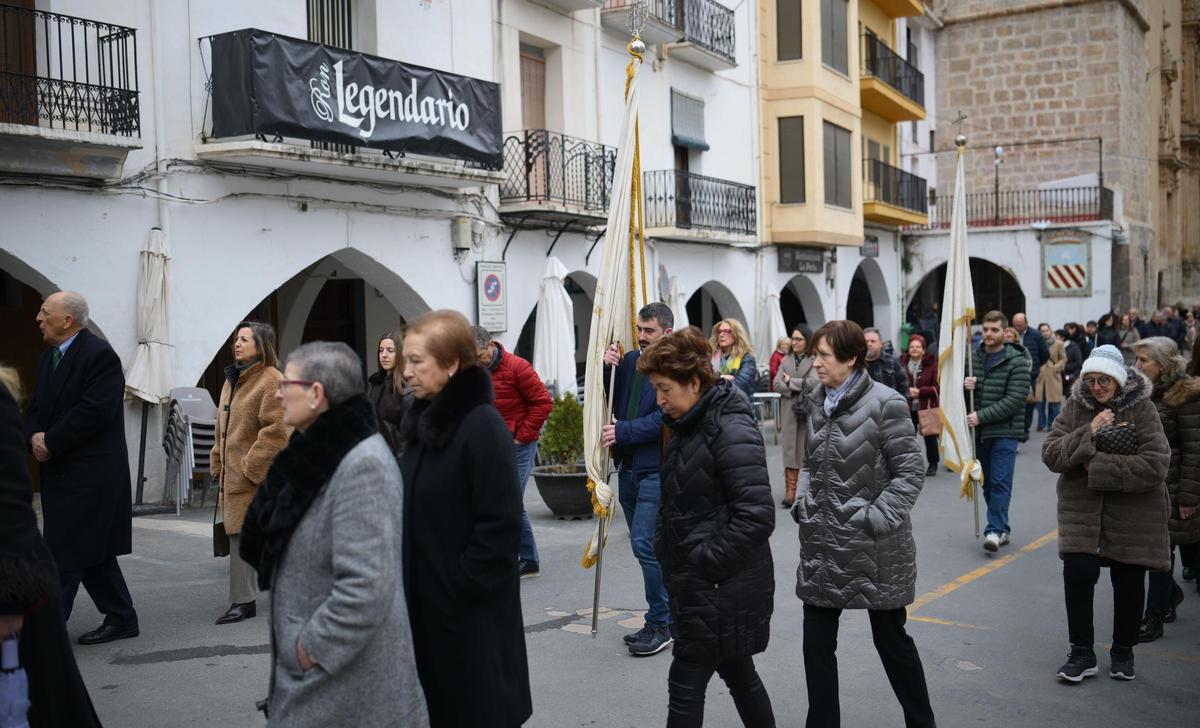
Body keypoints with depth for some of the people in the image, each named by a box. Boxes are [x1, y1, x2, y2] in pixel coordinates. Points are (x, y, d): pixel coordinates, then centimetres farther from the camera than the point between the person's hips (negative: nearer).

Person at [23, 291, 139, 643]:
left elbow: (95, 412, -21)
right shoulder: (47, 358, 15)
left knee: (65, 553, -7)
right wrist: (34, 436, -5)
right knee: (90, 551, 13)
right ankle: (121, 619, 23)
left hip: (89, 472, -9)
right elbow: (36, 408, 16)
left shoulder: (99, 355, -13)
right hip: (60, 470, 9)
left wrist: (51, 442, -16)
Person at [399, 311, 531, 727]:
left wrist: (460, 586, -17)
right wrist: (402, 579, 9)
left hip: (472, 611, -8)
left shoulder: (483, 426, -18)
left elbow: (500, 526, -20)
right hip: (424, 602, 8)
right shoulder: (424, 421, 8)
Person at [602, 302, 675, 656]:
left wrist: (622, 431, -19)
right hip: (628, 467, 8)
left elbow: (664, 418, -18)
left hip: (656, 470, -8)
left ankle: (660, 625, 3)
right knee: (647, 546, 14)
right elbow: (610, 402, 15)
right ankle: (664, 618, 26)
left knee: (645, 544, -10)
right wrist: (607, 368, -1)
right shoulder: (629, 360, 11)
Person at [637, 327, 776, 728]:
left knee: (685, 684, -3)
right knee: (738, 674, 19)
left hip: (721, 589, -9)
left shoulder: (733, 431, -19)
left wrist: (702, 564, -20)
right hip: (701, 584, 9)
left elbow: (756, 517, -25)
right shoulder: (686, 425, 10)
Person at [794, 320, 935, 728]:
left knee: (891, 638, 10)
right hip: (822, 543, 6)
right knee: (817, 640, 8)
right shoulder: (819, 402, 7)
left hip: (873, 547, -6)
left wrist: (878, 518, -17)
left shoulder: (885, 404, -14)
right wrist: (803, 502, 3)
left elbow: (910, 472, -12)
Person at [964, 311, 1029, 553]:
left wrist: (981, 415, -19)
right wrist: (964, 386, -11)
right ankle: (1002, 529, 22)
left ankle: (994, 530, -10)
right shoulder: (972, 357, 8)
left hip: (1005, 431, -5)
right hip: (979, 432, 5)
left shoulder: (1016, 361, -7)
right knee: (987, 483, 11)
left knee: (1000, 482, -10)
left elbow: (1015, 400, -14)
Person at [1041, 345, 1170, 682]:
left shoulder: (1142, 410, -10)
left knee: (1128, 582, 9)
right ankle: (1082, 653, 9)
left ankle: (1123, 653, 30)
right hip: (1081, 510, 2)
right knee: (1077, 575, -7)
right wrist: (1087, 434, -23)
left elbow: (1154, 465, -20)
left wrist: (1099, 465, -21)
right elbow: (1050, 455, -9)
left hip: (1132, 513, -1)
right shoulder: (1075, 407, -2)